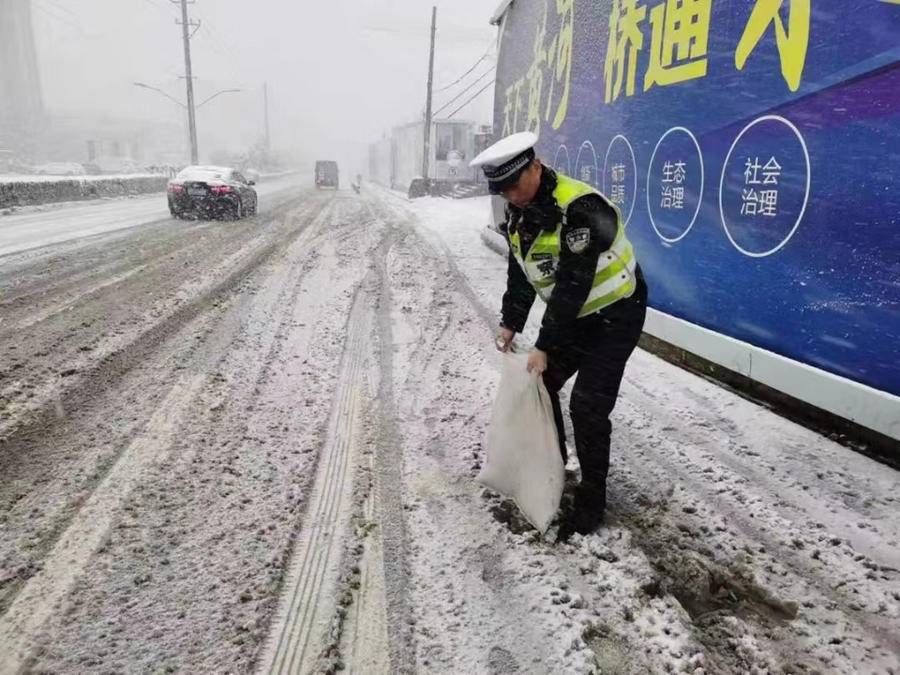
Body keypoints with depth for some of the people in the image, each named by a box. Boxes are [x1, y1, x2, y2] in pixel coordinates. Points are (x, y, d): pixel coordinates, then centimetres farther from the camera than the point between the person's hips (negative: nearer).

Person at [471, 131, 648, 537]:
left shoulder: (580, 208, -30)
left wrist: (545, 346, -26)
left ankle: (591, 500, 4)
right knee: (539, 382, 12)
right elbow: (520, 273, 6)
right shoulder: (519, 211, -2)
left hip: (615, 315, -8)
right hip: (573, 315, 8)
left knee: (588, 406, -13)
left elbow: (573, 286, -30)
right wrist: (511, 322, -2)